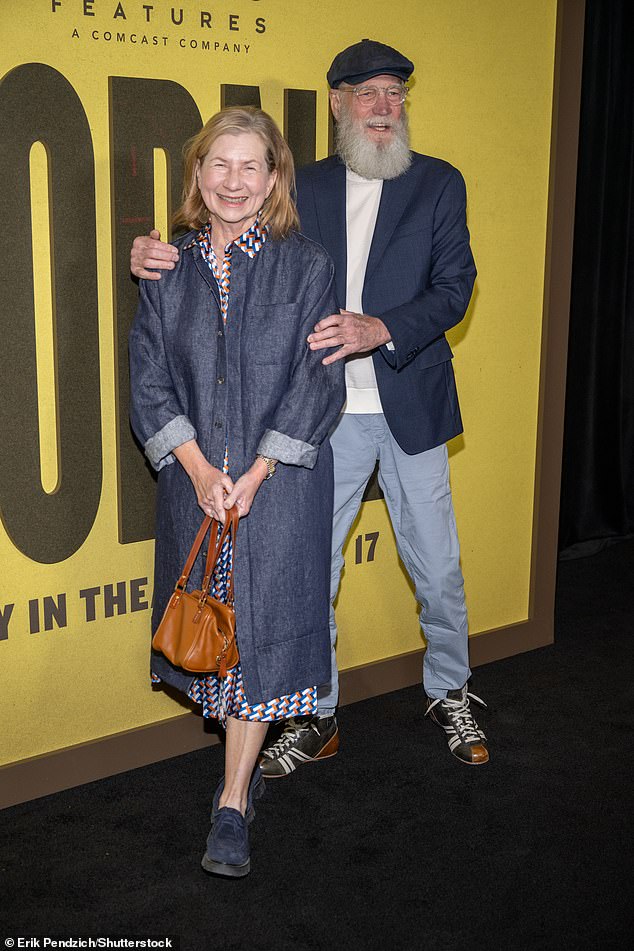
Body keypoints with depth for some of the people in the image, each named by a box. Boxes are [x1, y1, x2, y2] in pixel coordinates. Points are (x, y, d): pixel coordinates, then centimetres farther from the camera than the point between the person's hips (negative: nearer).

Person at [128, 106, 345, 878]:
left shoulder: (306, 267, -3)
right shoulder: (168, 271, 5)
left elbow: (316, 385, -6)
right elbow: (149, 379, 2)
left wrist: (254, 476, -13)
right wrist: (199, 469, -11)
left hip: (279, 480, -3)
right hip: (193, 479, 3)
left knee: (261, 627, -2)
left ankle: (233, 804, 7)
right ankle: (245, 759, 32)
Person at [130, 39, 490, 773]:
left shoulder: (438, 184, 2)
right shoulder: (306, 187, 6)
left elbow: (453, 288, -7)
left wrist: (380, 328, -25)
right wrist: (160, 257, -15)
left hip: (410, 408, -1)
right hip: (324, 412, 1)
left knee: (437, 567, 11)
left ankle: (450, 694, 34)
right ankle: (315, 714, 24)